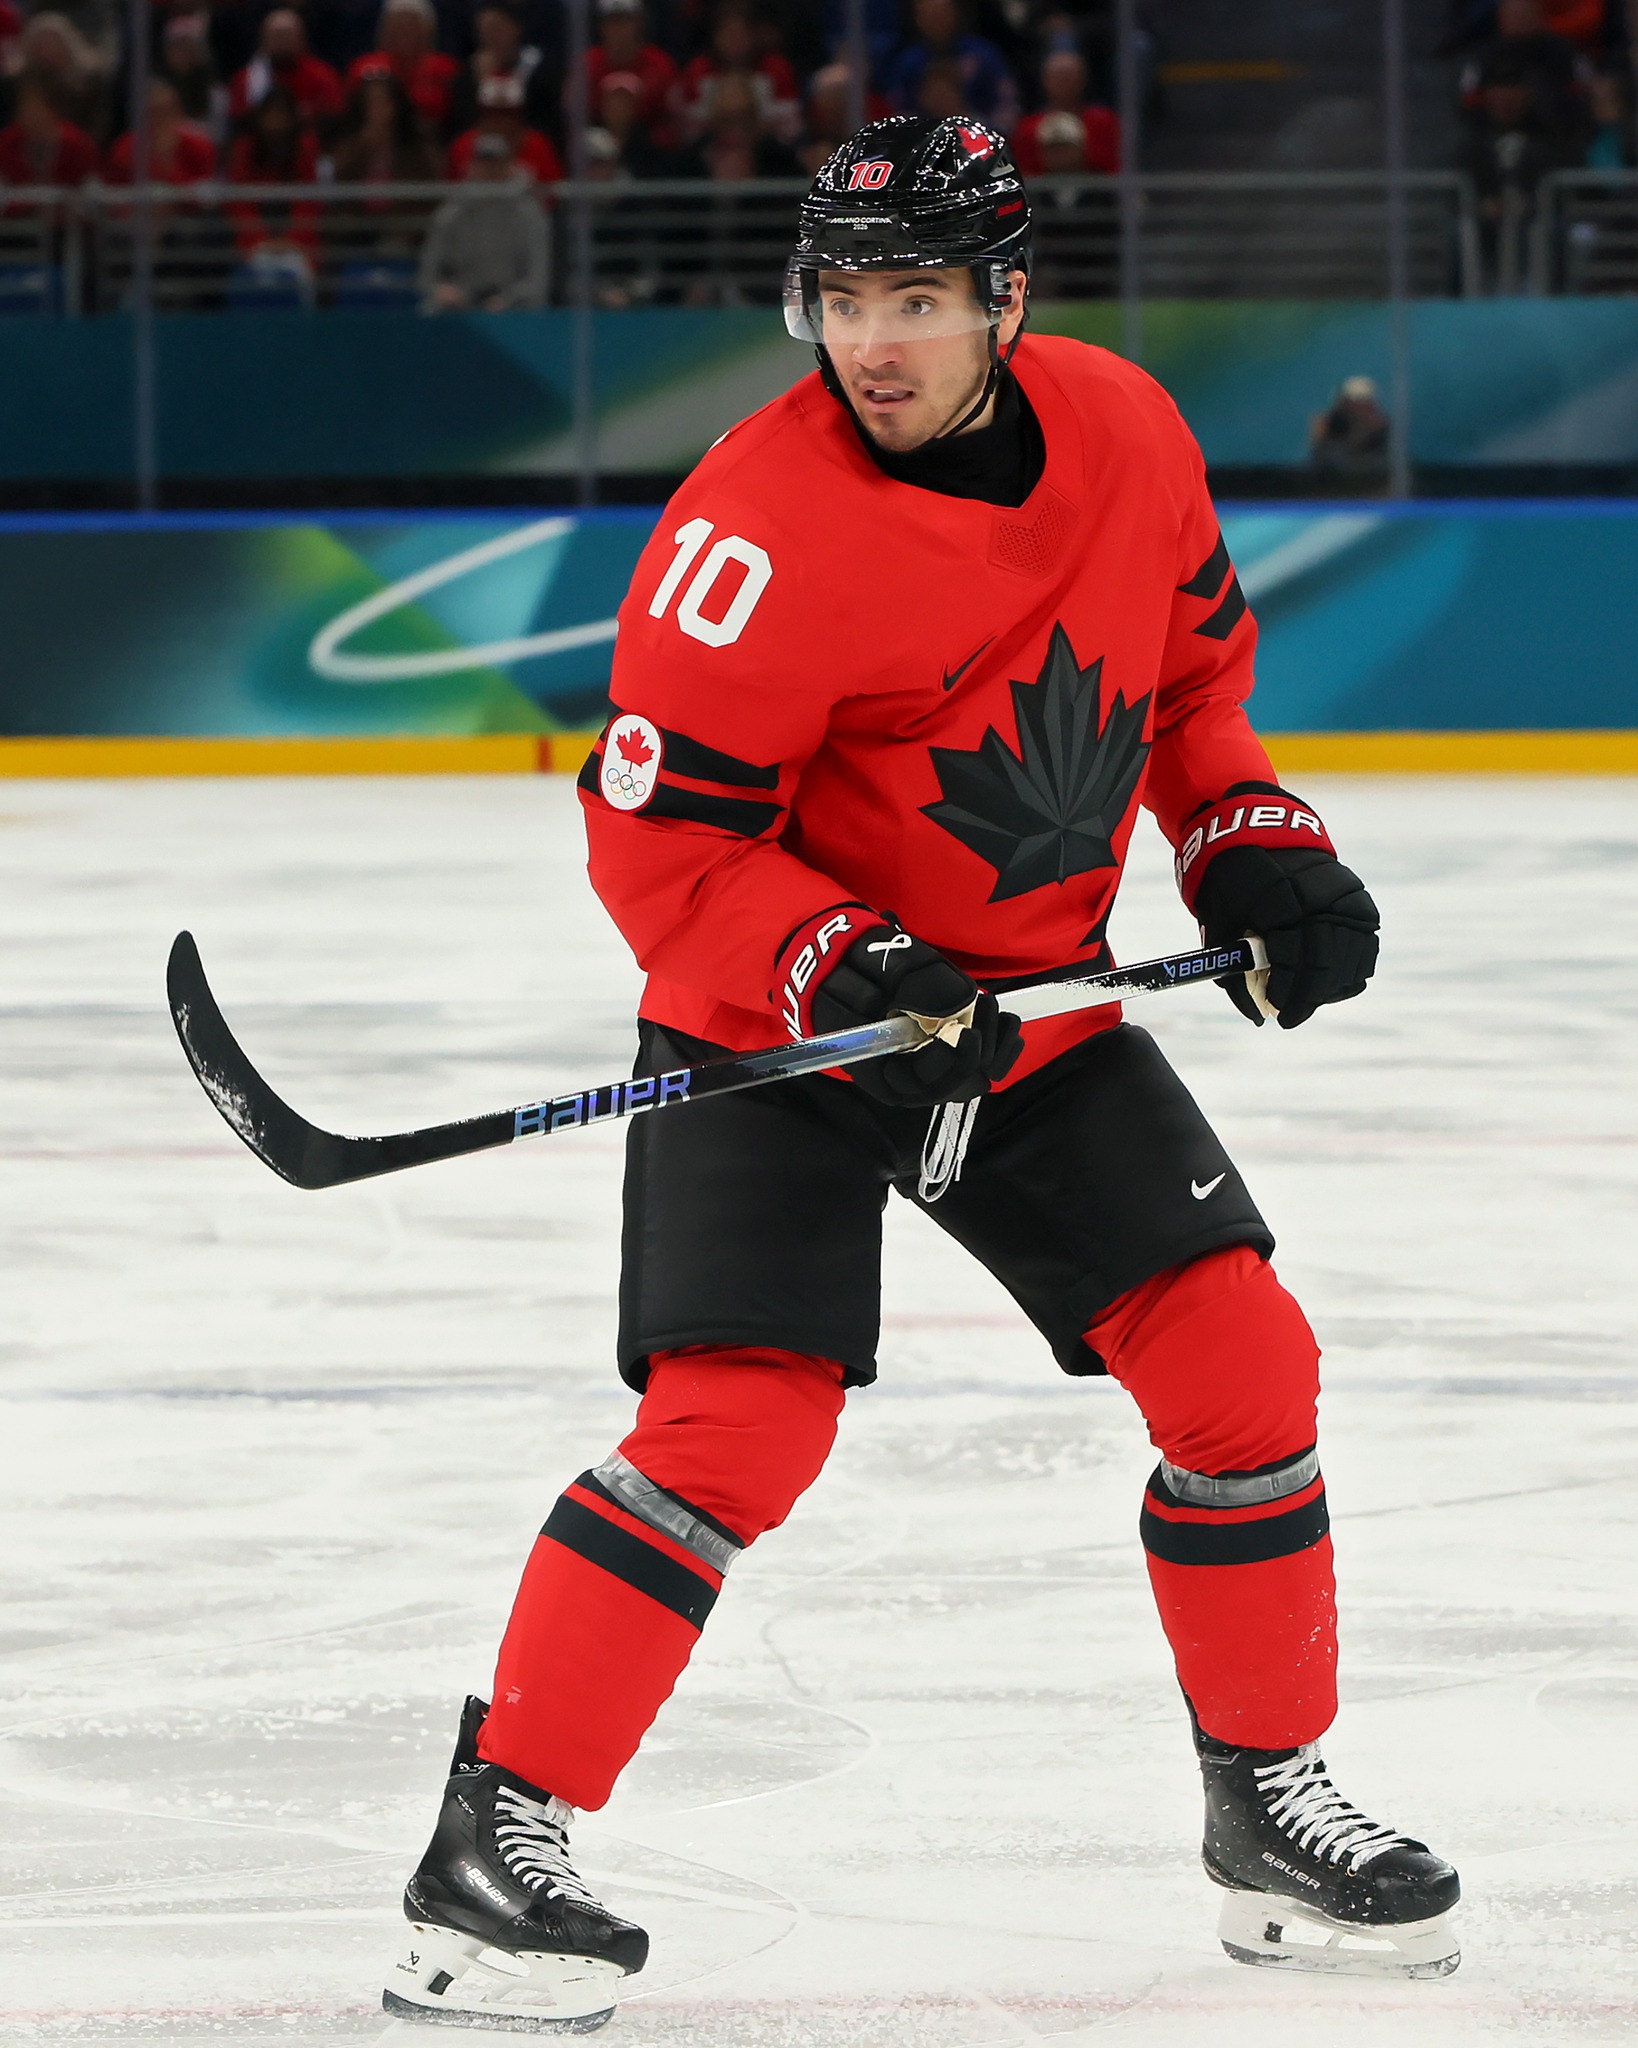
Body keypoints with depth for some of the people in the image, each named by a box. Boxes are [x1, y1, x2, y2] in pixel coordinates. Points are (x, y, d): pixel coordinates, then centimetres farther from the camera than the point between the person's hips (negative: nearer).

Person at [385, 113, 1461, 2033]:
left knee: (1242, 1366, 2)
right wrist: (842, 976, -32)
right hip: (771, 1017, -6)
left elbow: (1192, 645, 16)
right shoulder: (765, 529, -24)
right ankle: (498, 1835, -12)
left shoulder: (1124, 432, -5)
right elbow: (657, 840, -21)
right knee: (735, 1425, -20)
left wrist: (1248, 844, 6)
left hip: (1040, 1007, 6)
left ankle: (1271, 1804, 18)